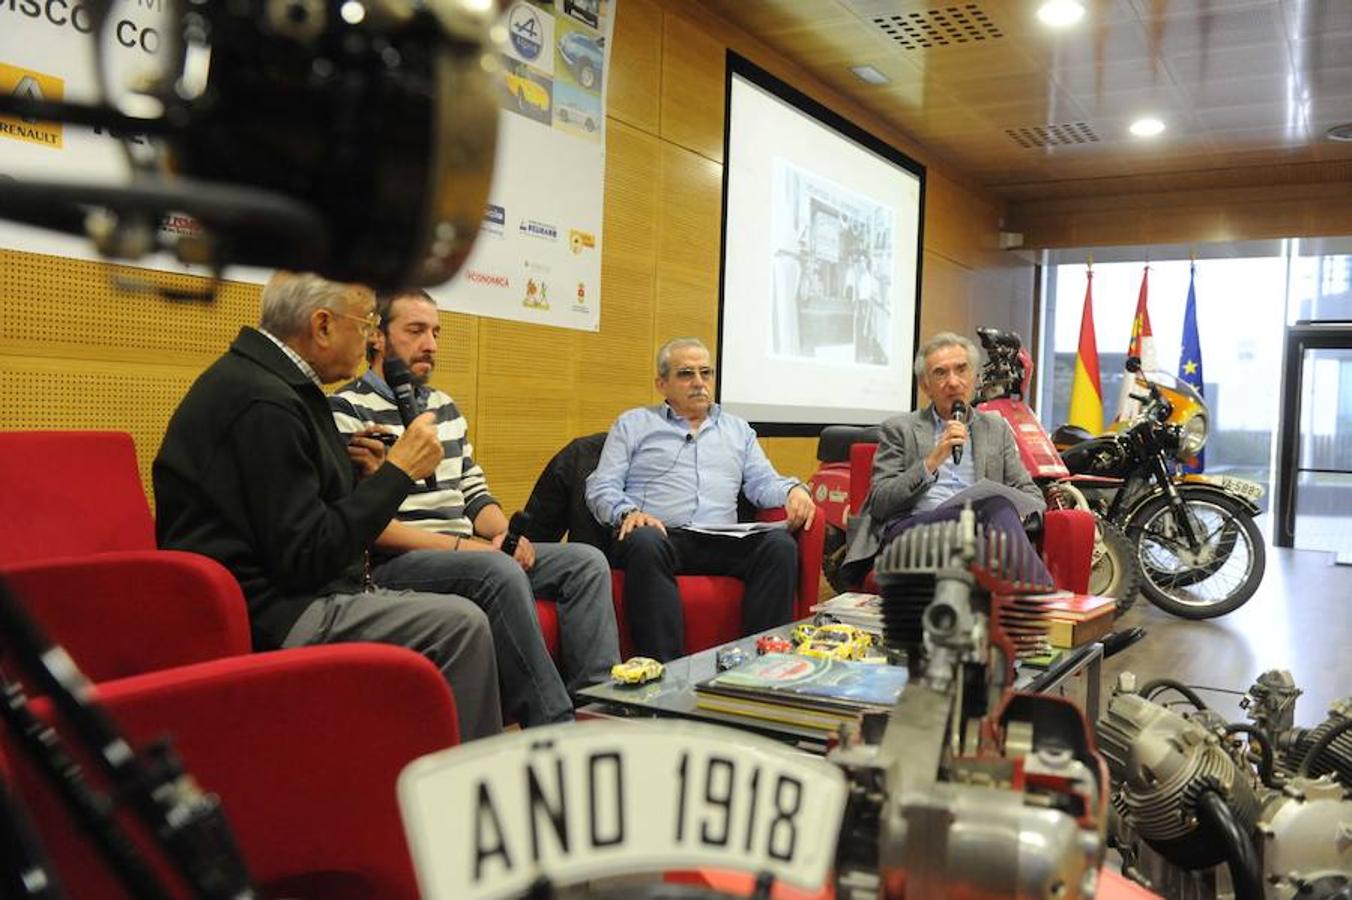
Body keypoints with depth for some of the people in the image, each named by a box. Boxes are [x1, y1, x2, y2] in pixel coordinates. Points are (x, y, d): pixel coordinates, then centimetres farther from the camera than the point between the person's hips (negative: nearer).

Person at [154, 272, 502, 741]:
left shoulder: (271, 382, 13)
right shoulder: (261, 403, -20)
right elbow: (307, 558, -22)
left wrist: (363, 477, 3)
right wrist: (398, 471, -16)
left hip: (295, 595, 10)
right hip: (269, 618, -10)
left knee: (458, 620, 6)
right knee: (461, 625, -18)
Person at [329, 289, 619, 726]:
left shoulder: (445, 408, 20)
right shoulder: (347, 411, -5)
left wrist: (505, 534, -1)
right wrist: (455, 545, -18)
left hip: (467, 553, 8)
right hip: (393, 563, -8)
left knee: (587, 561, -6)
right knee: (501, 572, -35)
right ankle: (554, 724, -28)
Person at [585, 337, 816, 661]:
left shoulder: (737, 429, 29)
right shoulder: (633, 424, 19)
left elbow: (762, 483, 21)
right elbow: (602, 487, 9)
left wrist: (793, 490, -2)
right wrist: (628, 512, -12)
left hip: (723, 543, 3)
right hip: (660, 535, -3)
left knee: (780, 545, -26)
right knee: (645, 544, -39)